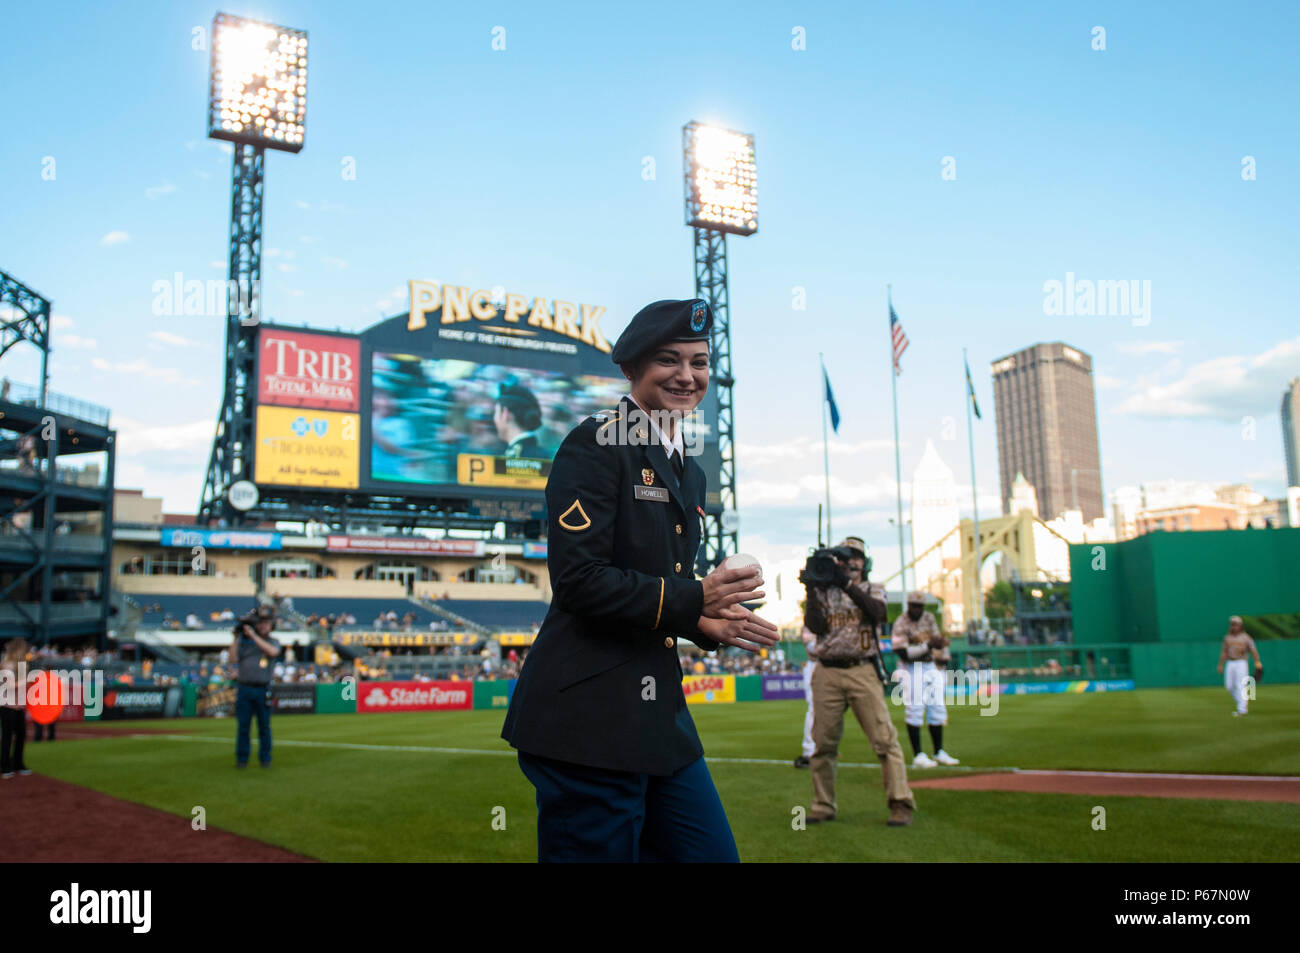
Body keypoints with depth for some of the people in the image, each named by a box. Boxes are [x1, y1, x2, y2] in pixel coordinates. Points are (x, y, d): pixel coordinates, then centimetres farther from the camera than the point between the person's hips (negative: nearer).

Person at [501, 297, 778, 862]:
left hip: (658, 707, 9)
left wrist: (708, 623, 2)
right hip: (588, 717, -9)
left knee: (711, 852, 12)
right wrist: (692, 599, -16)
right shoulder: (595, 445, -8)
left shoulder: (688, 472, 18)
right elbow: (578, 580, -17)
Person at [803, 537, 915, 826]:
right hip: (827, 674, 2)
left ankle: (900, 803, -6)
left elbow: (876, 612, -11)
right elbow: (815, 626, -1)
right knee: (823, 742, 3)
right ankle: (823, 806, 12)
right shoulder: (824, 593, 15)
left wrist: (847, 585, -18)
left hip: (863, 672, -2)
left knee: (884, 738, -9)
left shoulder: (873, 591, 13)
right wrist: (812, 590, -7)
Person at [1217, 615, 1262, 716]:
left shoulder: (1245, 637, -1)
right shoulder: (1227, 638, 12)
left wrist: (1257, 663, -19)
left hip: (1241, 663, -5)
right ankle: (1241, 703, 22)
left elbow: (1253, 650, -7)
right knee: (1229, 686, 2)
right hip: (1230, 664, 5)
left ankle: (1241, 709, -13)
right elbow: (1224, 652, 14)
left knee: (1240, 686, -12)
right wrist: (1220, 665, 9)